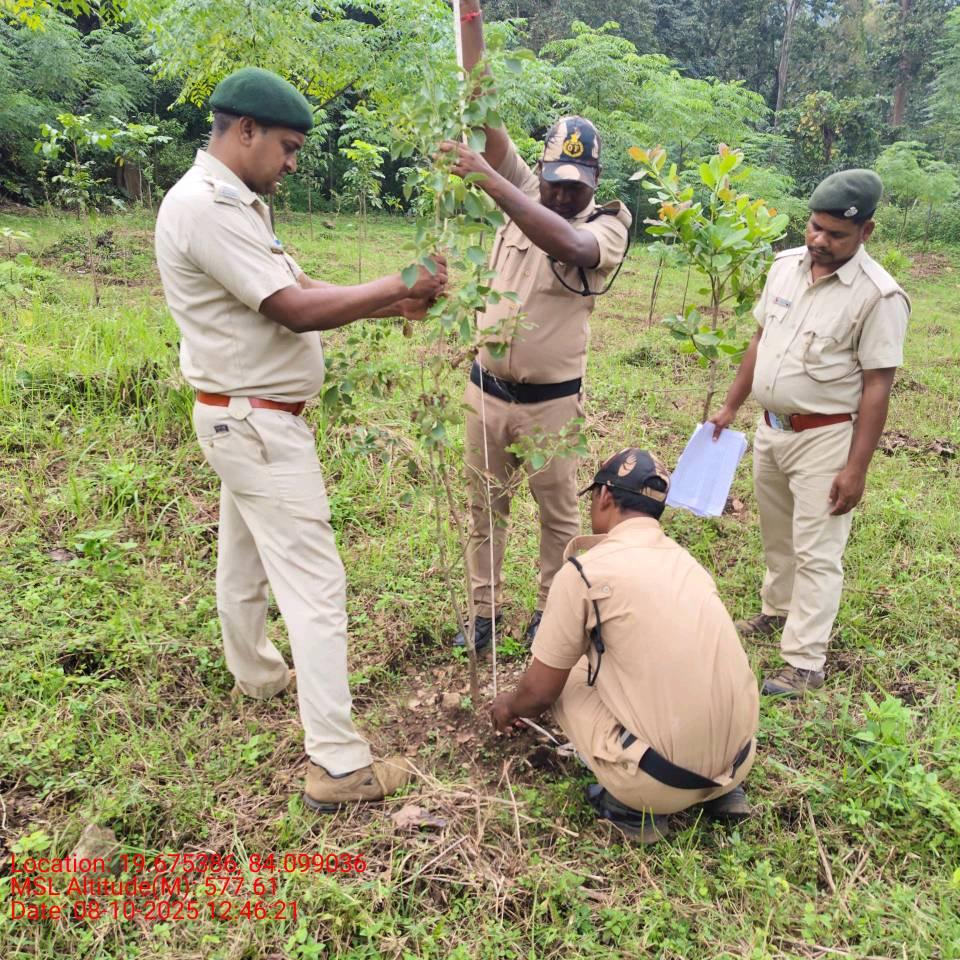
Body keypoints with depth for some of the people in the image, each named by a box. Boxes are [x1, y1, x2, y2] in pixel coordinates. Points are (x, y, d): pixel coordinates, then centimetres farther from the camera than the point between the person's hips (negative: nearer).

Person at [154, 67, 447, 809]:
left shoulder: (235, 204, 12)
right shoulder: (207, 206, -21)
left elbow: (298, 288, 9)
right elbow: (295, 309, -24)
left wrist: (390, 304, -2)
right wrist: (397, 288, -17)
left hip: (245, 417, 11)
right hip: (257, 423, -11)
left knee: (245, 557, 25)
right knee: (314, 584, -9)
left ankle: (257, 672, 47)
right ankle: (339, 765, -2)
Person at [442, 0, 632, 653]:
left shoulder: (610, 223, -10)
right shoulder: (523, 192, 2)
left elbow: (569, 245, -34)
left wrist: (490, 182, -37)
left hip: (551, 400, -3)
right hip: (487, 389, 4)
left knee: (559, 512, 12)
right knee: (484, 506, 14)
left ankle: (551, 611, 31)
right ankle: (485, 611, 30)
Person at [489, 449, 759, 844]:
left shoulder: (584, 571, -10)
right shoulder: (682, 558, 11)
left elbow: (540, 691, -3)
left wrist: (509, 706, 23)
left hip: (665, 781, -6)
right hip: (738, 760, 6)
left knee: (565, 675, 15)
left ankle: (632, 805, 9)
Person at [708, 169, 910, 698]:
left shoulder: (879, 295, -17)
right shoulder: (785, 265, 2)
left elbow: (876, 387, -17)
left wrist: (856, 468, -18)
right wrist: (730, 406, 12)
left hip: (825, 438, -6)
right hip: (770, 426, 7)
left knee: (816, 552, -1)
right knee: (776, 534, 22)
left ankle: (804, 661, 9)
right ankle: (778, 610, 44)